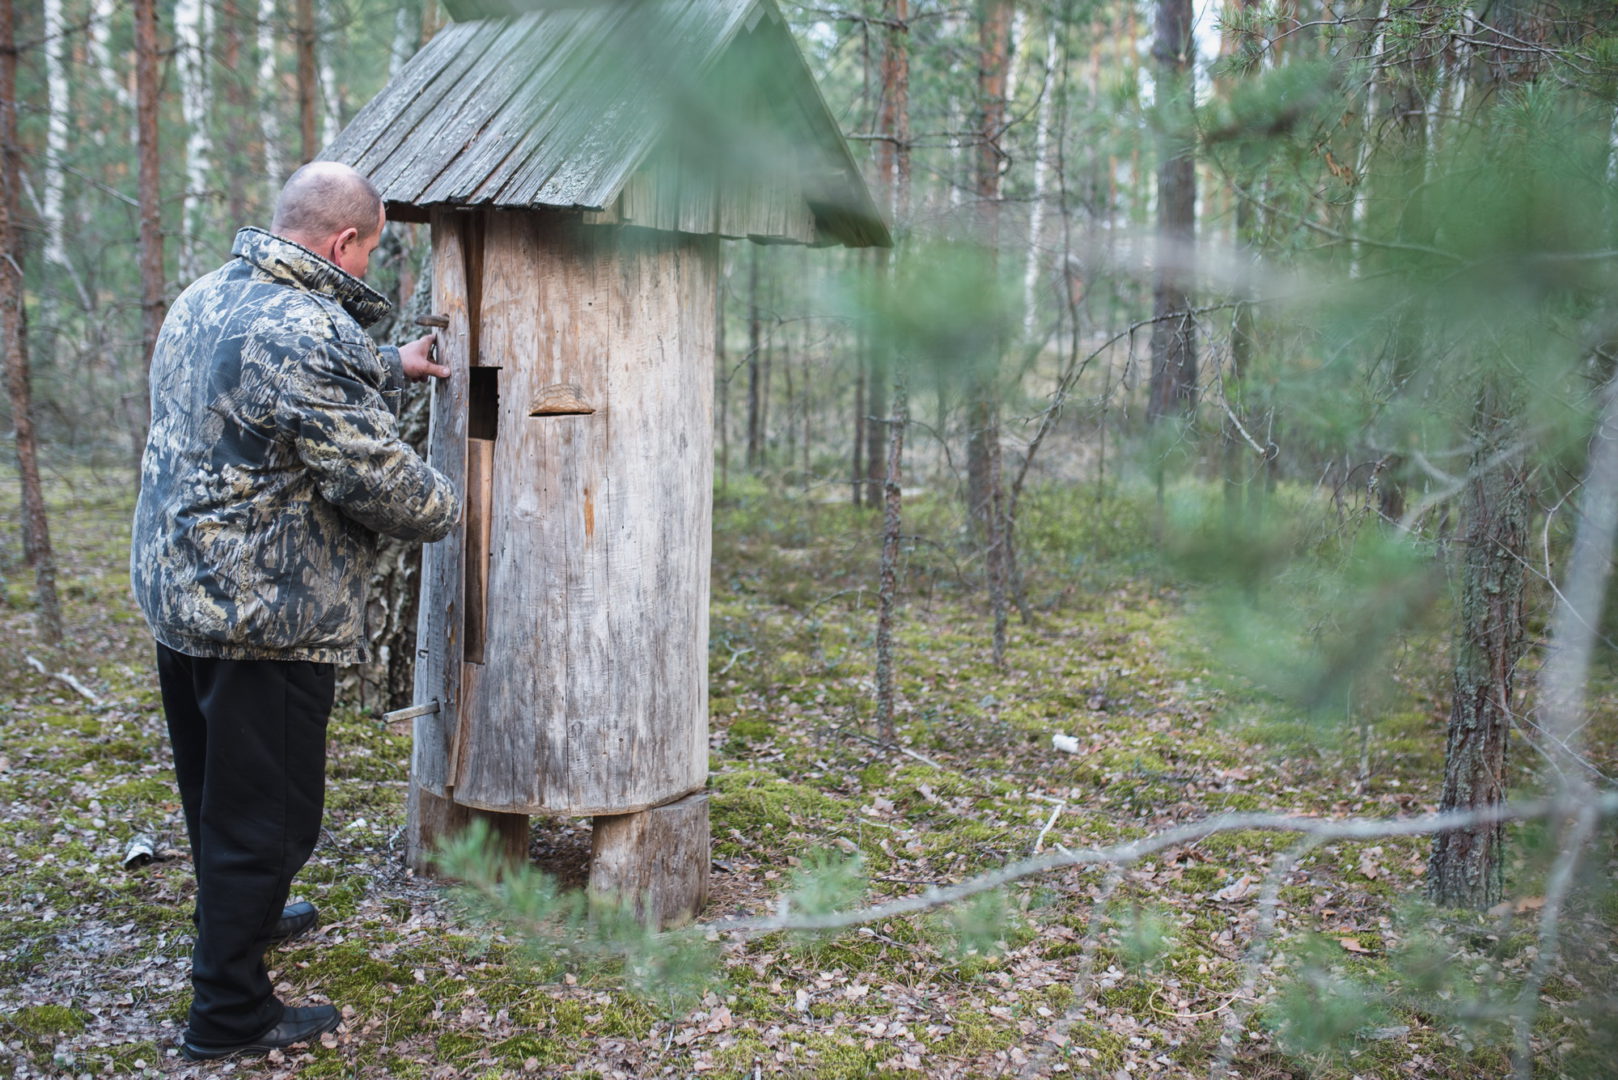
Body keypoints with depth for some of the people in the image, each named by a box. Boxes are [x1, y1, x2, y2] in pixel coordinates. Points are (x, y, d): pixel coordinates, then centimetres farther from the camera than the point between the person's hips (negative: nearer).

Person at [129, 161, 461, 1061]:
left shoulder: (205, 300, 9)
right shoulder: (308, 334, -23)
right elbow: (378, 479, -21)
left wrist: (389, 368, 34)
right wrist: (449, 509, -1)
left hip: (178, 592, 10)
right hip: (264, 615, -10)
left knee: (215, 787, 25)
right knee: (265, 811, 2)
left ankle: (244, 916, 48)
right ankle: (231, 1014, 14)